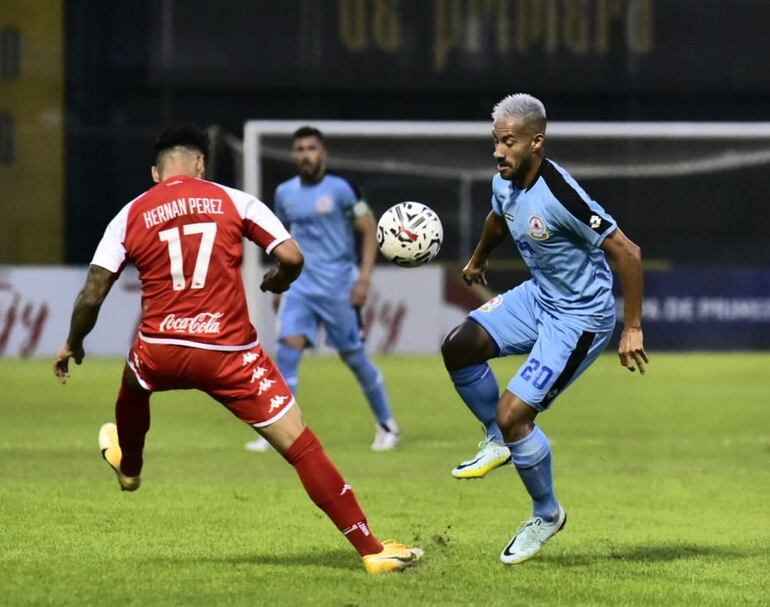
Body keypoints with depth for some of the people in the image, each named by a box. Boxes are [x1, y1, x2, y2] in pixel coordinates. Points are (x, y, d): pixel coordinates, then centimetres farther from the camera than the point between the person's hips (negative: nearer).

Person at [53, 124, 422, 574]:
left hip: (161, 351, 2)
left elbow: (91, 296, 2)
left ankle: (128, 466, 66)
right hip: (230, 353, -2)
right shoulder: (234, 201, 2)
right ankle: (372, 550, -7)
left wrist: (73, 345, 20)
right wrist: (278, 282, 19)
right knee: (303, 448, -2)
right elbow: (292, 258, -4)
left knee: (133, 385, 40)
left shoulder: (130, 216, 5)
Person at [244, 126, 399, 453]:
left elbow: (369, 231, -4)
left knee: (353, 355, 4)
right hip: (300, 285, 4)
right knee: (287, 347, -13)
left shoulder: (341, 189, -7)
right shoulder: (284, 193, 8)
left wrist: (364, 277, -11)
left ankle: (387, 425, 22)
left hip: (338, 287, -4)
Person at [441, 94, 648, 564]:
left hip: (581, 319, -8)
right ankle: (499, 442, 18)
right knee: (458, 347, -5)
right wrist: (478, 260, 40)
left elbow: (627, 253, -27)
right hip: (538, 296, 8)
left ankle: (547, 514, 11)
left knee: (512, 412, -12)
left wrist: (633, 329, -24)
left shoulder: (561, 196, -31)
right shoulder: (505, 182, -5)